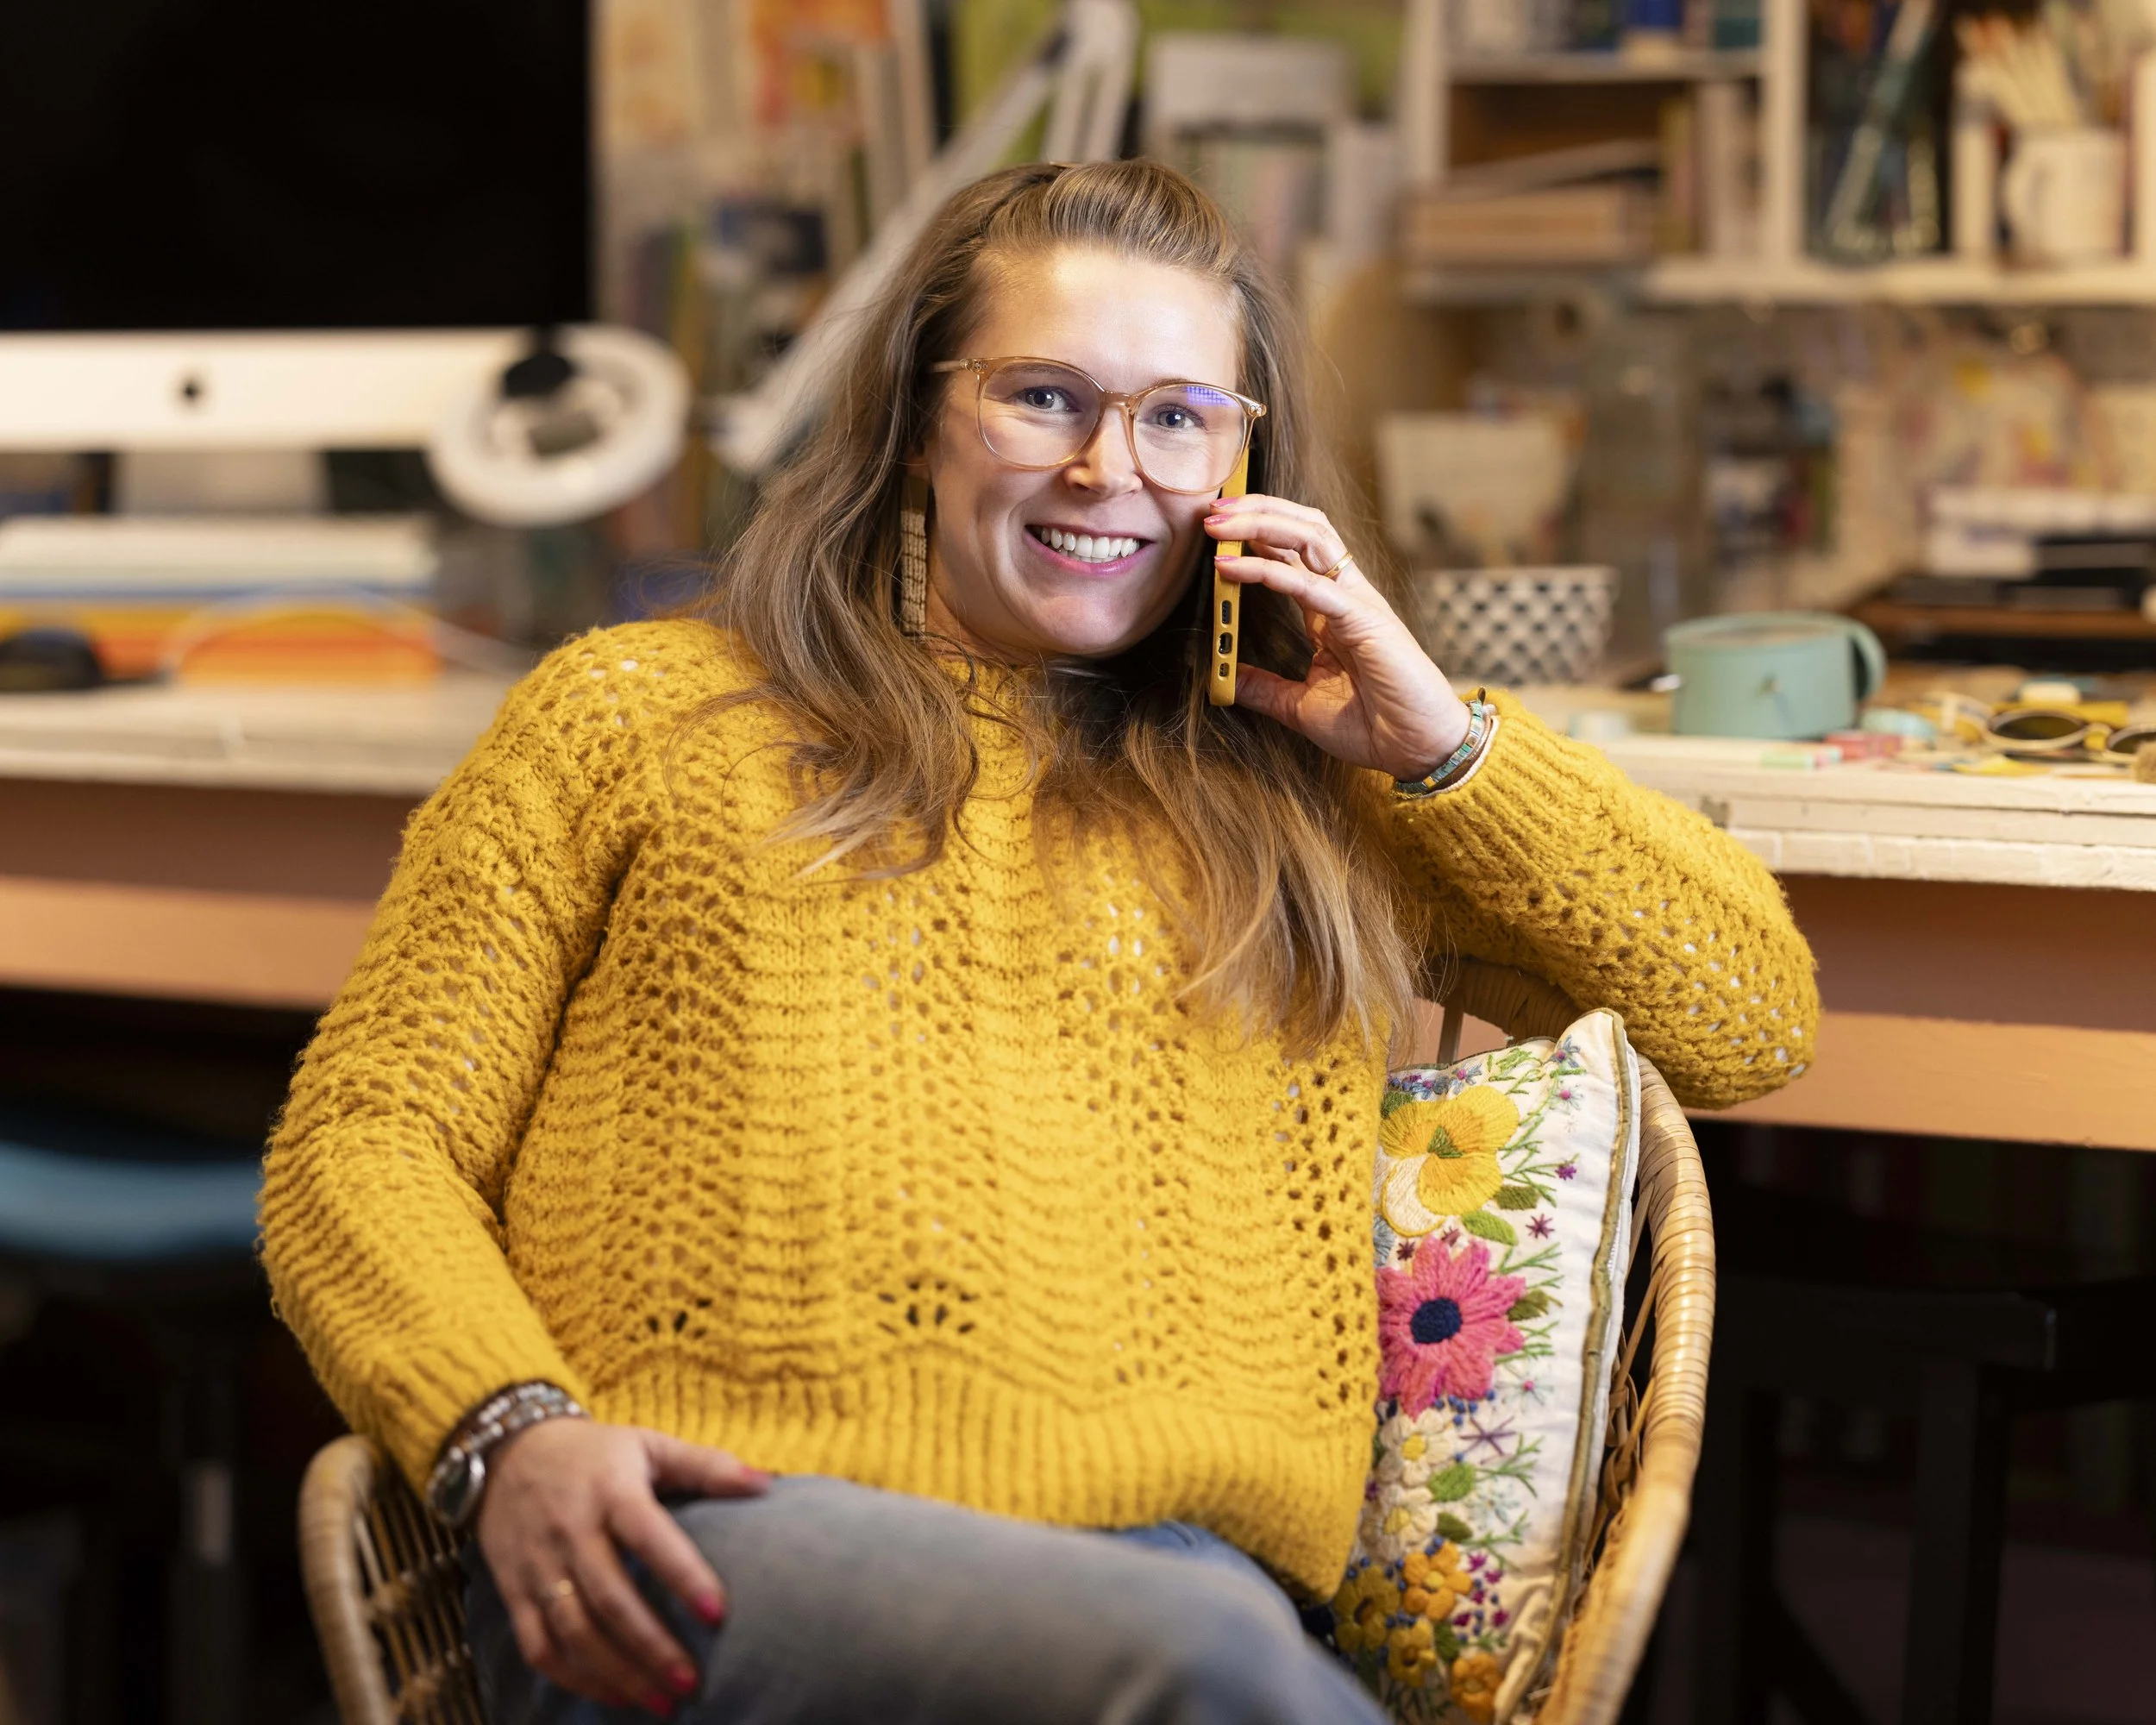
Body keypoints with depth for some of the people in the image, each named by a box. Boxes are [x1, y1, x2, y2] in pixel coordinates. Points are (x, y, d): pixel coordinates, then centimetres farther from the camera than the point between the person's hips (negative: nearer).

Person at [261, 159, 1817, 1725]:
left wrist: (1439, 740, 16)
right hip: (718, 1525, -3)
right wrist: (510, 1435, -6)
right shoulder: (637, 711, 22)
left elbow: (1754, 1022, 25)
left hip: (1155, 1543, 3)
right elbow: (370, 1139, 14)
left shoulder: (1303, 799, 28)